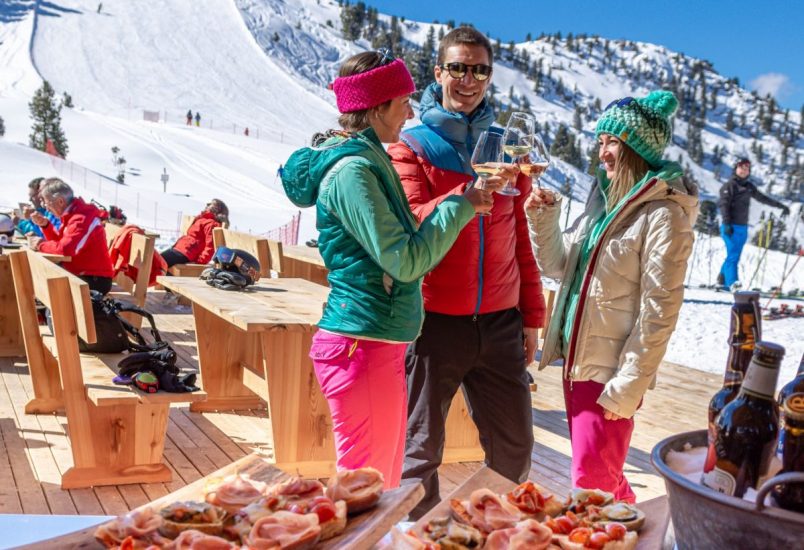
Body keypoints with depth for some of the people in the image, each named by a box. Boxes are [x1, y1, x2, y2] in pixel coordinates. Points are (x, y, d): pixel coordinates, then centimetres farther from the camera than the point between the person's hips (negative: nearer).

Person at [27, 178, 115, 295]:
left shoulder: (82, 219, -21)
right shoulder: (72, 214, 11)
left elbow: (66, 249, -32)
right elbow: (60, 241, 22)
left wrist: (41, 245, -15)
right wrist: (45, 225, 7)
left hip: (95, 280, -10)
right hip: (81, 274, 10)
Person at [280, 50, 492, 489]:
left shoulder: (367, 159, 15)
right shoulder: (352, 169, -16)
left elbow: (401, 239, 18)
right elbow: (406, 261, -20)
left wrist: (465, 201, 14)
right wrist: (460, 206, -9)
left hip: (378, 344, 10)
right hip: (363, 343, -10)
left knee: (384, 485, 18)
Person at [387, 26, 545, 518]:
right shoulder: (411, 148, 0)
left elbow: (520, 239, 16)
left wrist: (532, 316, 15)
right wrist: (470, 192, -31)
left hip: (500, 324, 4)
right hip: (435, 323, -3)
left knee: (515, 450, 8)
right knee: (421, 450, 6)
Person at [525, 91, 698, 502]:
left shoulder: (663, 215, -14)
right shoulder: (604, 198, 10)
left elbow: (658, 312, -16)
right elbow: (558, 266, 16)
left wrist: (628, 387, -16)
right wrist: (543, 218, 0)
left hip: (610, 375, -8)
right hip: (577, 362, 8)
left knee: (593, 491, -1)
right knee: (598, 477, 19)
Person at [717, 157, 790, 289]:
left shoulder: (749, 186, 16)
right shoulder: (729, 185, -4)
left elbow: (763, 198, 27)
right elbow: (724, 204, -13)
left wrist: (781, 206, 29)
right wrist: (726, 224, -22)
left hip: (743, 227, 7)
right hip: (731, 227, -7)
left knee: (735, 256, 8)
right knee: (733, 254, -15)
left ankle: (723, 280, 17)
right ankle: (732, 282, -22)